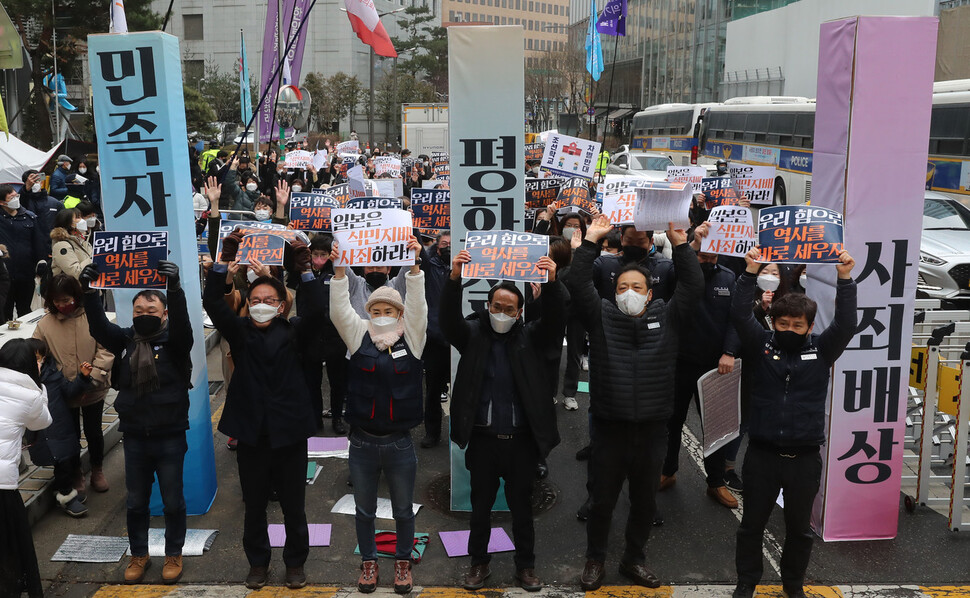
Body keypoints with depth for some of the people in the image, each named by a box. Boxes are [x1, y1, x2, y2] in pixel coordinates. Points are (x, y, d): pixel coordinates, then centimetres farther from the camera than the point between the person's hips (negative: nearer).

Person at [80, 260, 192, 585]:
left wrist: (175, 288, -43)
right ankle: (139, 554, 33)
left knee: (172, 500, 10)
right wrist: (88, 291, -27)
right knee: (136, 501, 15)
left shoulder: (174, 340, -7)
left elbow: (182, 323, -27)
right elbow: (98, 326, -12)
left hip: (170, 436, -3)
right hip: (134, 436, 3)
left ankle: (174, 554, 28)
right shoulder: (125, 339, 2)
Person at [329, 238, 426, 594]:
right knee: (364, 510, 16)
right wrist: (340, 270, -24)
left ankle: (403, 562, 33)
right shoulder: (358, 337, 1)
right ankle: (369, 562, 34)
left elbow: (418, 306, -13)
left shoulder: (412, 338, -1)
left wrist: (413, 266, -26)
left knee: (403, 510, 14)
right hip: (362, 444, 1)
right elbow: (339, 309, -11)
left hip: (400, 444, 0)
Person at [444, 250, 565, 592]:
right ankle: (479, 564, 30)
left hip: (521, 440, 0)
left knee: (522, 508, 13)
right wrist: (454, 278, -32)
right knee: (480, 507, 14)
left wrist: (551, 283, -32)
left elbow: (555, 320, -14)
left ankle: (525, 566, 29)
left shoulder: (530, 337, 2)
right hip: (482, 439, 0)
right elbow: (449, 319, -16)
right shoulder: (473, 334, 1)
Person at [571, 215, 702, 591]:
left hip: (652, 429, 1)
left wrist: (680, 243, -10)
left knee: (645, 501, 14)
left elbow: (694, 286, -4)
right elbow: (578, 284, -8)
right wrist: (591, 241, -13)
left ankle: (634, 560, 33)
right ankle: (595, 560, 29)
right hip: (609, 428, -1)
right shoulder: (601, 317, 2)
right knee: (602, 500, 11)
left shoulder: (667, 319, 5)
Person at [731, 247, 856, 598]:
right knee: (752, 524, 12)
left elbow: (846, 325, -13)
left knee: (799, 528, 15)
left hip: (805, 458, 1)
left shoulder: (821, 350, 1)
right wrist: (750, 272, -22)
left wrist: (845, 279, -20)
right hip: (762, 454, 0)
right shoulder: (760, 345, -2)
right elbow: (740, 315, -14)